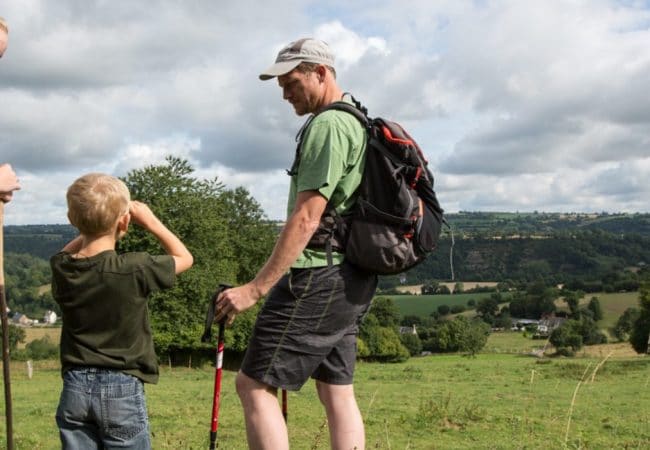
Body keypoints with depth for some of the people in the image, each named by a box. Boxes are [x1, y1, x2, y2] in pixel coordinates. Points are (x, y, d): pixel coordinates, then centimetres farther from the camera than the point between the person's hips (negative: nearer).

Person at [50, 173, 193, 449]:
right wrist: (150, 221, 4)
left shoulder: (61, 268, -3)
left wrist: (91, 226, 13)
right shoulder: (133, 269, -17)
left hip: (75, 388, 4)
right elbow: (184, 258, 1)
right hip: (121, 388, -4)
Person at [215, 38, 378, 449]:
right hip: (352, 280, 10)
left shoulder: (328, 126, -13)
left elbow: (306, 218, -20)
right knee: (338, 393, 11)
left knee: (255, 385, -6)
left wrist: (255, 288, -21)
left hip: (318, 276, -10)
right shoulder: (358, 122, 19)